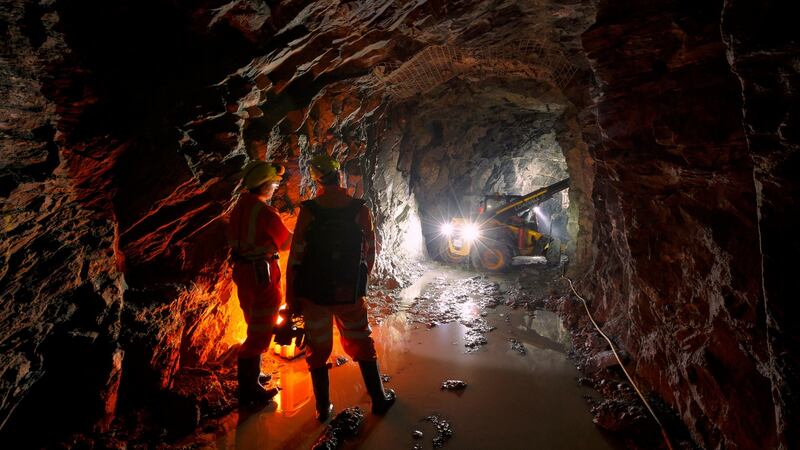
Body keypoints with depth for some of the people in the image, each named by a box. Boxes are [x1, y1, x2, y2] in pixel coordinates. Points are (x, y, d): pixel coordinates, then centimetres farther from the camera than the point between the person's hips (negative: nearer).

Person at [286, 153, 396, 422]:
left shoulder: (308, 210, -12)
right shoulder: (360, 209, -9)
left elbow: (295, 257, -10)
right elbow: (370, 251, 0)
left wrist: (291, 297, 1)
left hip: (313, 294, 0)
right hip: (350, 293, 1)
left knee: (317, 350, 17)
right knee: (362, 345, 18)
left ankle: (323, 409, 31)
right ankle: (379, 400, 31)